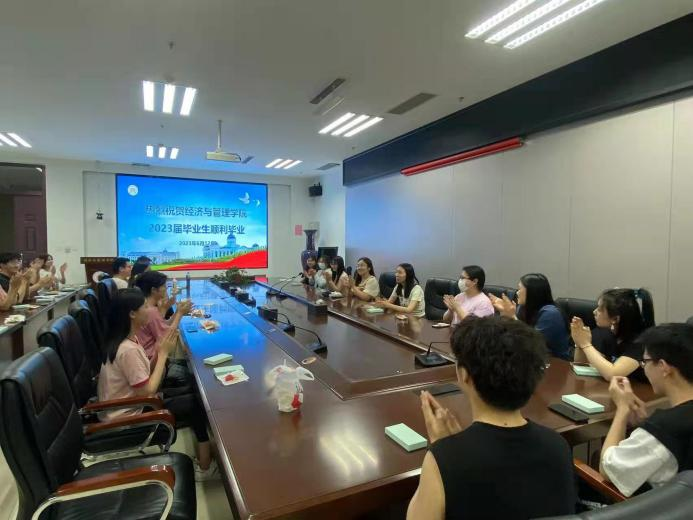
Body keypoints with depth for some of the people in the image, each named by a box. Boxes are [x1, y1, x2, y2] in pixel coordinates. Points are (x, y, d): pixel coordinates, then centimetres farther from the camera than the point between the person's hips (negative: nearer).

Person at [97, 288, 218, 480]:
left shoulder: (124, 340, 3)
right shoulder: (129, 349, -27)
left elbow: (145, 375, 5)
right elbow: (148, 391, -24)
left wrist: (161, 351, -7)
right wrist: (163, 353, -18)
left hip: (124, 410, 9)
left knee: (192, 401, 7)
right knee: (196, 404, -5)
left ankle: (203, 459, 14)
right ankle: (204, 466, 9)